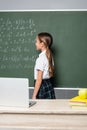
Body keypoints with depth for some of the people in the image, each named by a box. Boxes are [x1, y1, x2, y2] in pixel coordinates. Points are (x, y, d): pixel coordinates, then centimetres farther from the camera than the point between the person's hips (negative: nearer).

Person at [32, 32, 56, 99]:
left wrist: (34, 96, -15)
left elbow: (39, 80, -18)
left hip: (42, 87, -8)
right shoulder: (50, 57, 8)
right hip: (49, 85, 8)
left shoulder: (41, 59, -17)